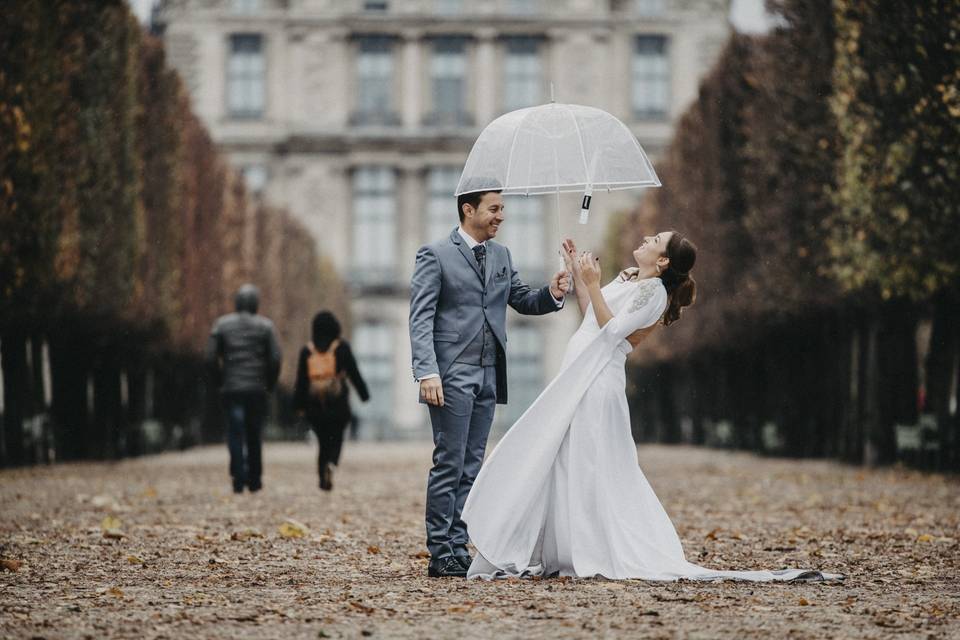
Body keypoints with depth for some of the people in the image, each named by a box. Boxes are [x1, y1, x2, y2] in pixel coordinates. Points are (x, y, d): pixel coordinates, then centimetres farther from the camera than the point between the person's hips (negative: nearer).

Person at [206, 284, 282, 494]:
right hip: (257, 389, 0)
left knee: (235, 434, 1)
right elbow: (275, 359, -4)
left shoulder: (221, 325, 2)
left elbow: (211, 358, -2)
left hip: (231, 389, 0)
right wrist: (269, 384, 8)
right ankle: (254, 480, 13)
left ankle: (239, 478, -11)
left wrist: (220, 381, 9)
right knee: (254, 435, 11)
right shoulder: (265, 326, 1)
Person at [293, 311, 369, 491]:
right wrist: (364, 395, 7)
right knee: (336, 439, 9)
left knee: (323, 442, 12)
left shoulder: (307, 351, 2)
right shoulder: (342, 347, -3)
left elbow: (301, 380, 2)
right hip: (338, 401, -2)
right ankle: (331, 464, -19)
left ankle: (323, 478, 6)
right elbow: (354, 373, -2)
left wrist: (299, 405, 8)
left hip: (314, 404, 2)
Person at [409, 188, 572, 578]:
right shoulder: (435, 256, -4)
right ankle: (440, 556, -3)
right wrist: (427, 372, -19)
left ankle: (459, 551, 10)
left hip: (488, 376, 6)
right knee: (449, 465, -6)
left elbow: (522, 300, 19)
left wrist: (551, 295, -3)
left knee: (471, 467, 7)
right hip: (452, 375, -6)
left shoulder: (501, 255, 16)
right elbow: (421, 319, -9)